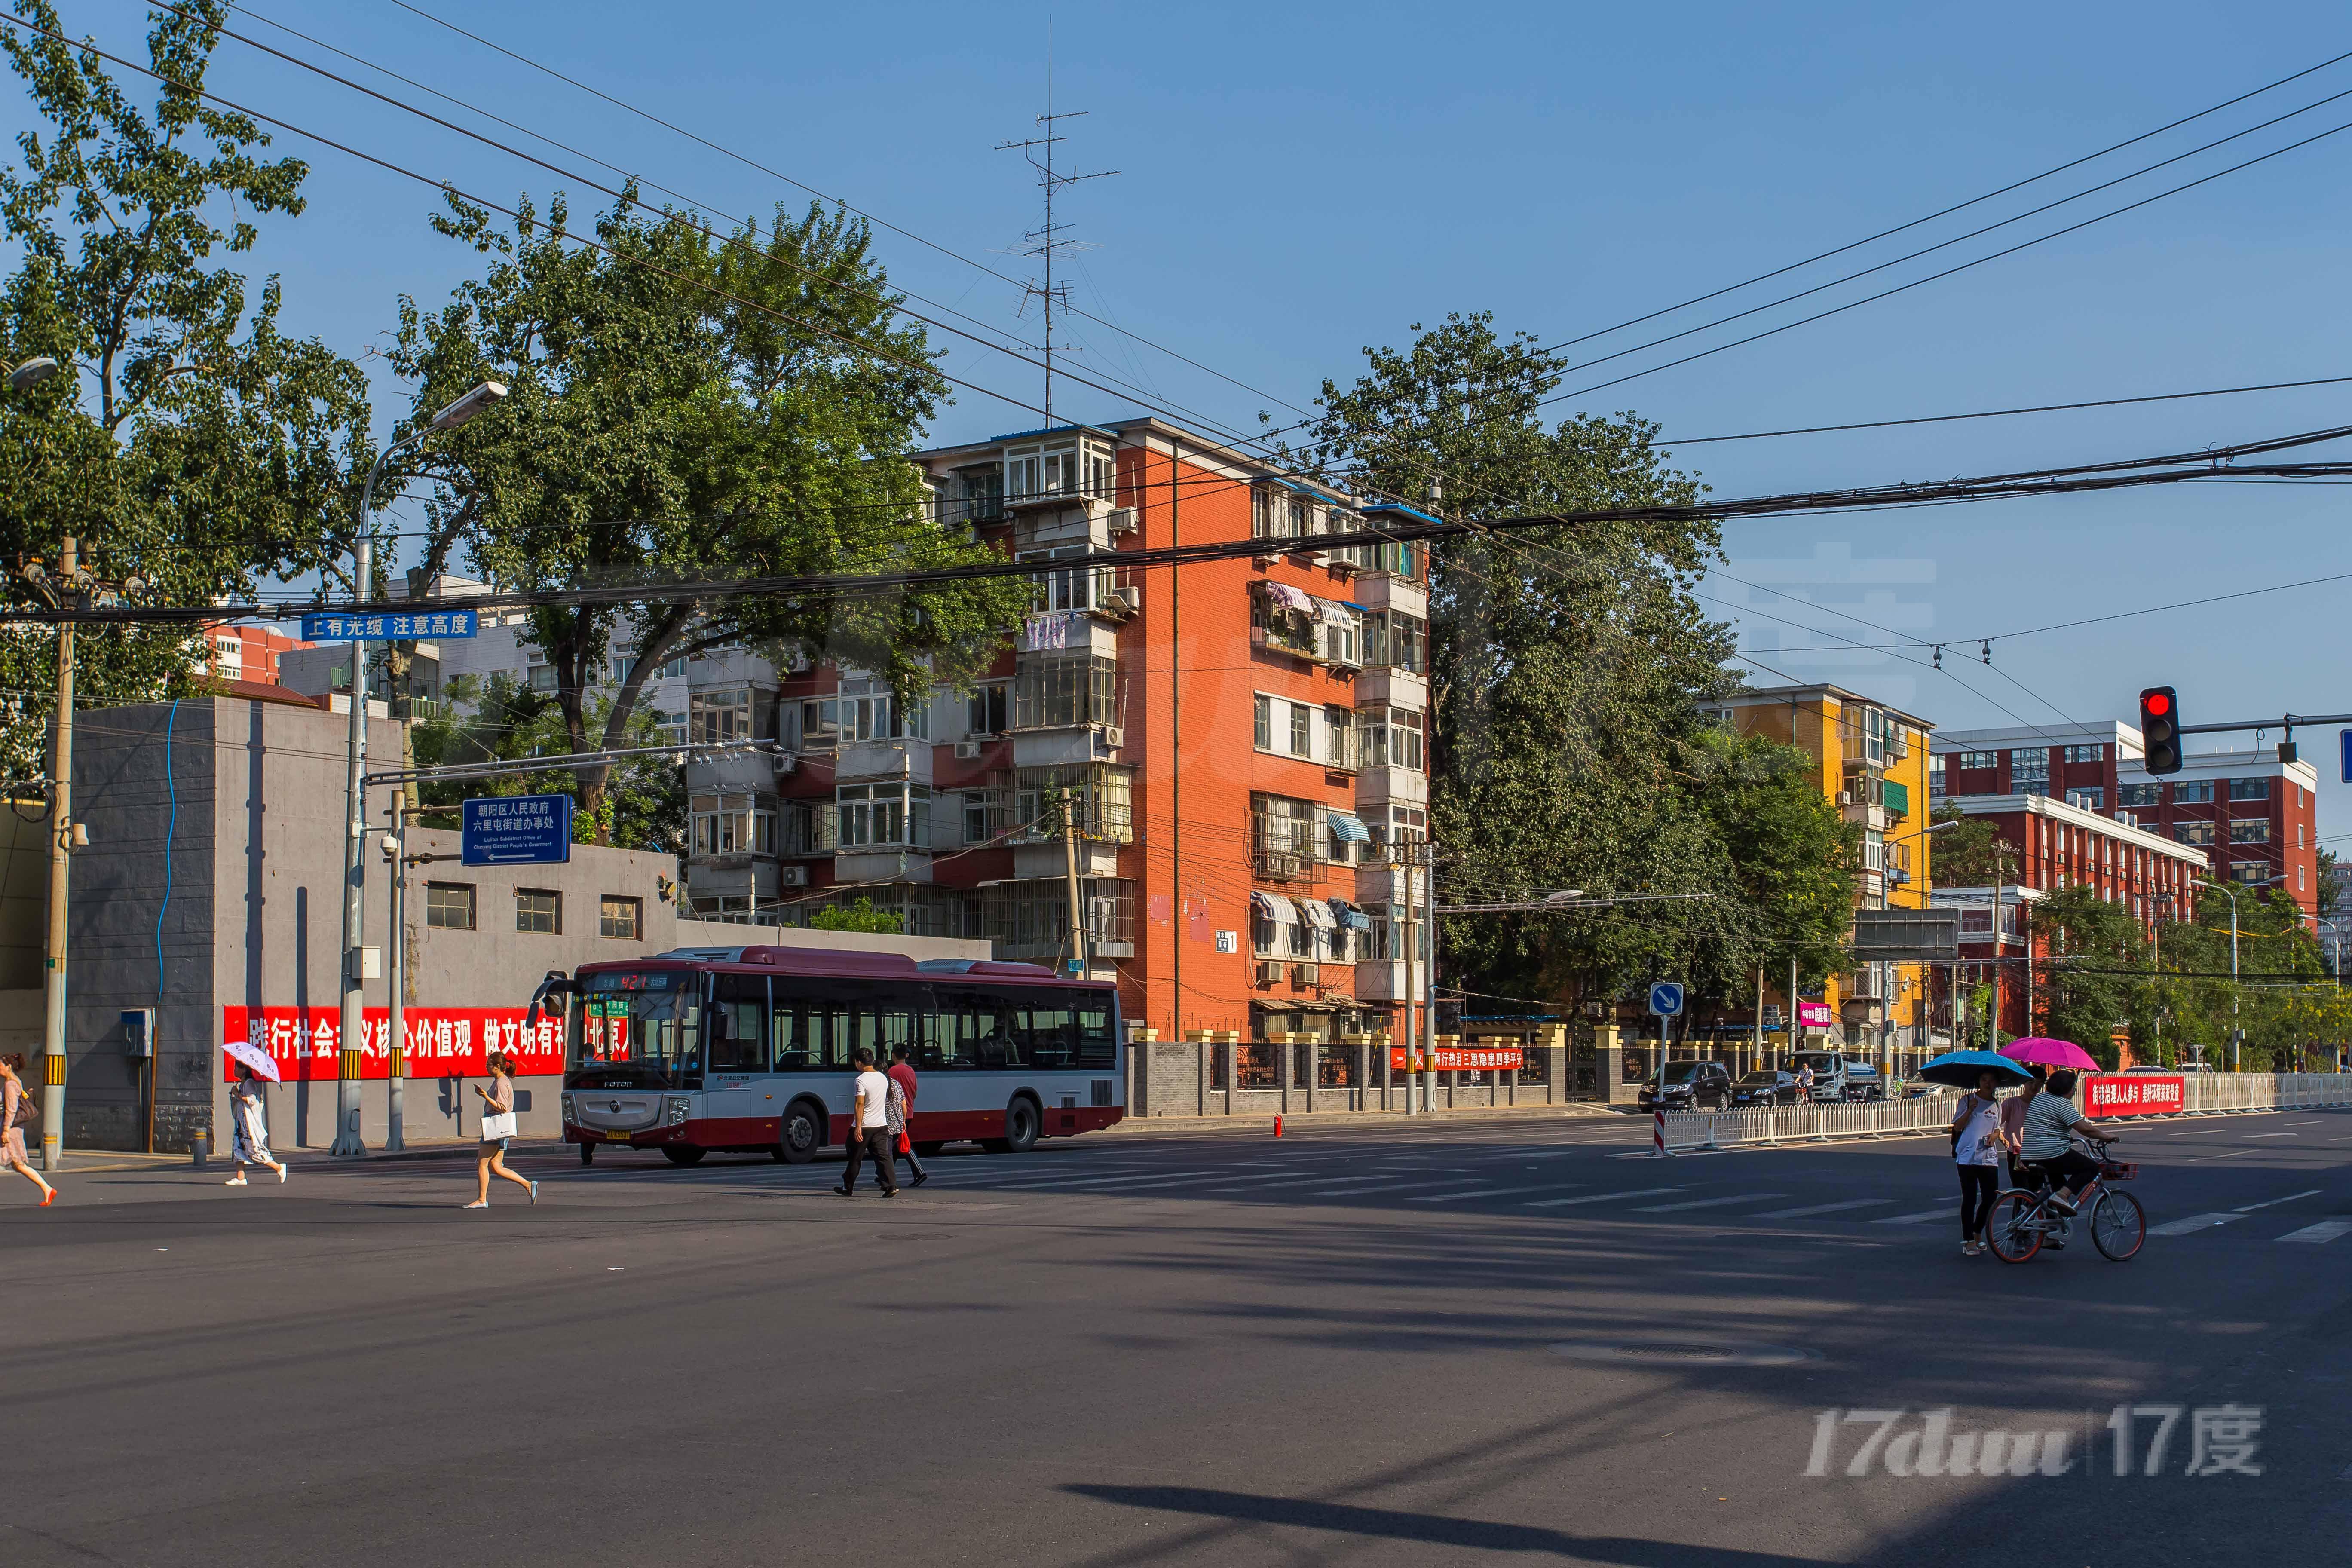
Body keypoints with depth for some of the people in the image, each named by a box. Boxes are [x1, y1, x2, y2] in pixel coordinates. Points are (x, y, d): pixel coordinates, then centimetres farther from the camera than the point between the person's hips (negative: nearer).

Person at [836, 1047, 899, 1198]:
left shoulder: (862, 1080, -14)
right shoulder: (883, 1078, 9)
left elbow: (860, 1105, -19)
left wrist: (858, 1127, -20)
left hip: (864, 1126, -5)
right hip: (882, 1125, 5)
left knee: (855, 1158, 9)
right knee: (883, 1156, 0)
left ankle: (847, 1187, 21)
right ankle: (891, 1185, -15)